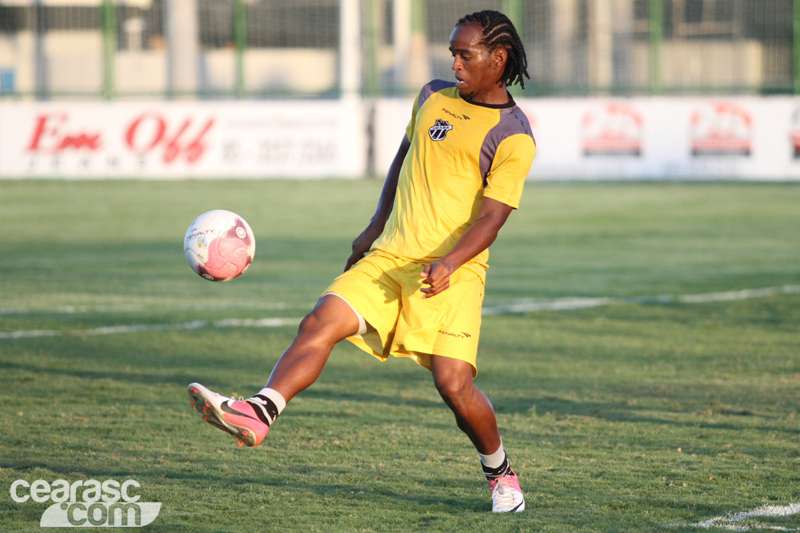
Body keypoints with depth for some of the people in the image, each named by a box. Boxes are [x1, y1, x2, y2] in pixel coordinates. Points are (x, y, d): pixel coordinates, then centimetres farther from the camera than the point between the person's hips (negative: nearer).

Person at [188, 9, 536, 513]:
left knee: (453, 382, -13)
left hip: (453, 274, -5)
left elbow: (491, 217, -13)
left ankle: (501, 475, 12)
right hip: (390, 258, 5)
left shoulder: (514, 136, -6)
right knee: (319, 324, -16)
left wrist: (449, 264, -28)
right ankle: (256, 415, -30)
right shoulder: (433, 97, 13)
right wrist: (374, 229, 26)